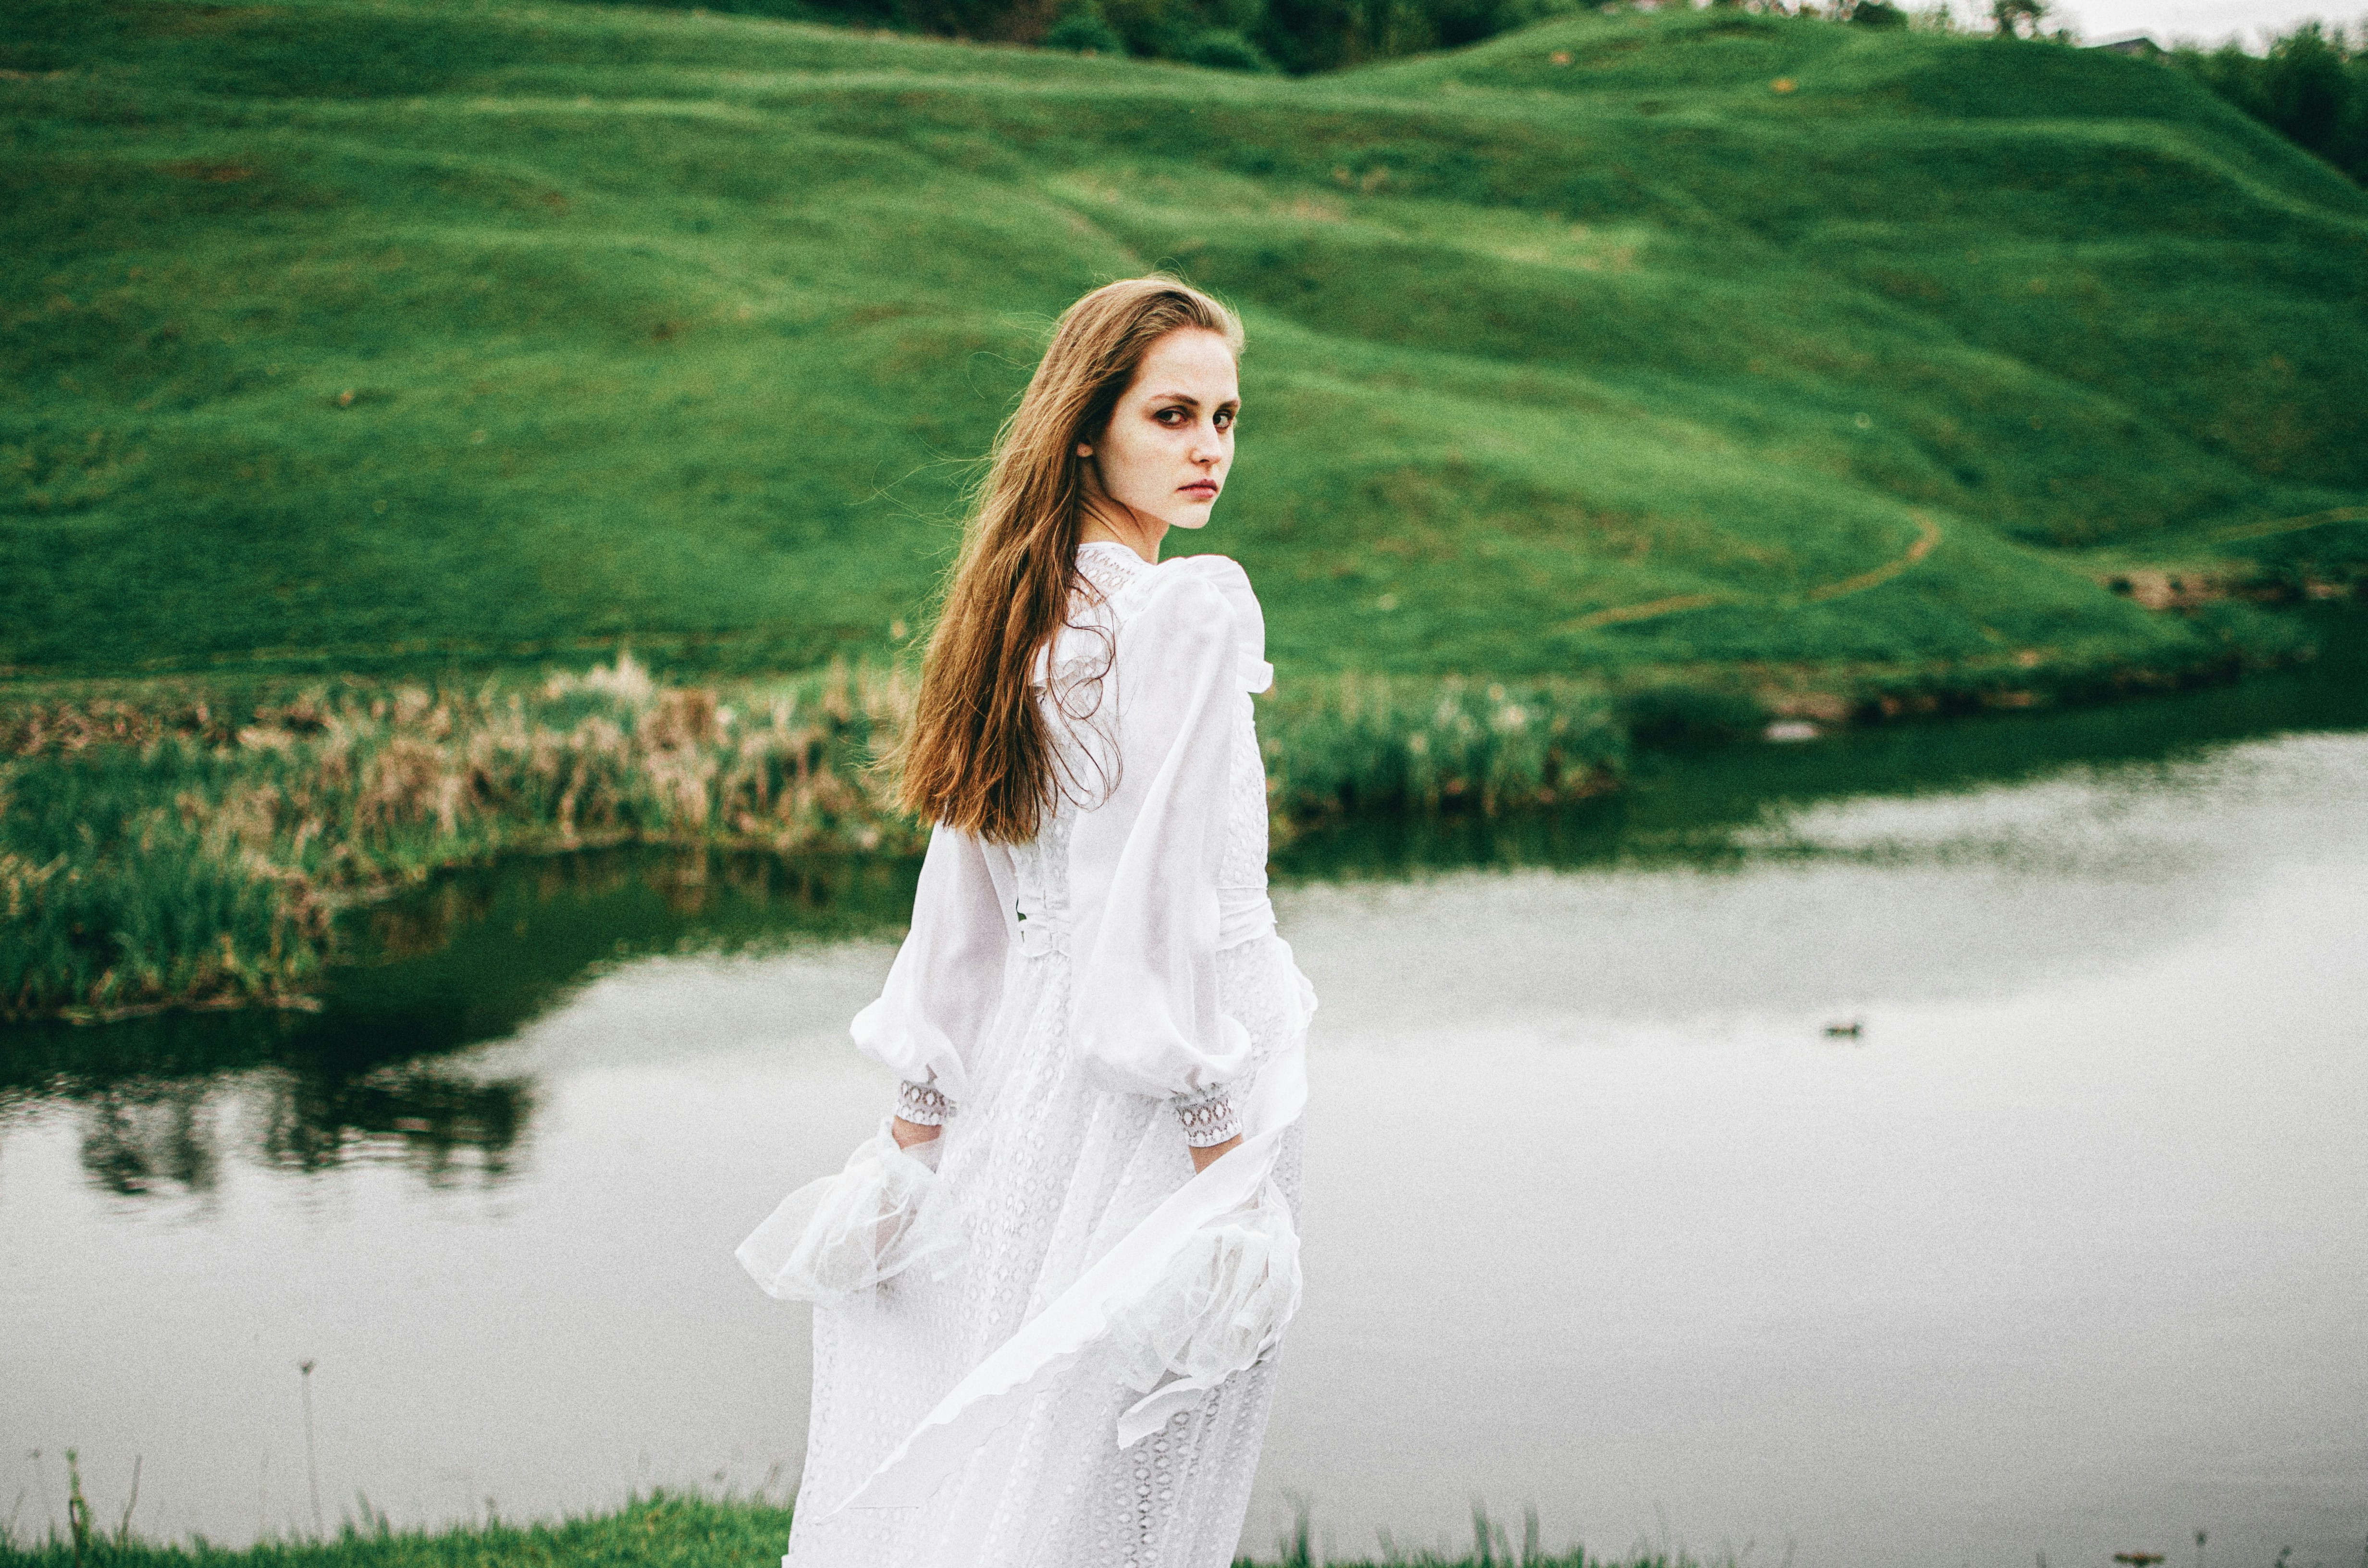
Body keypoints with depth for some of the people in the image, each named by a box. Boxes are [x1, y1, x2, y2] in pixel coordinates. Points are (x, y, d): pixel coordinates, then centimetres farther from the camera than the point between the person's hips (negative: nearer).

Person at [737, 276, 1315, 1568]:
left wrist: (920, 1114, 13)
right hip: (1149, 1099, -7)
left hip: (1023, 1062, 7)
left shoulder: (1027, 609, 8)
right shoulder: (1198, 609, -15)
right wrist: (1225, 1148, -16)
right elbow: (1176, 900, -19)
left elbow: (962, 890, 9)